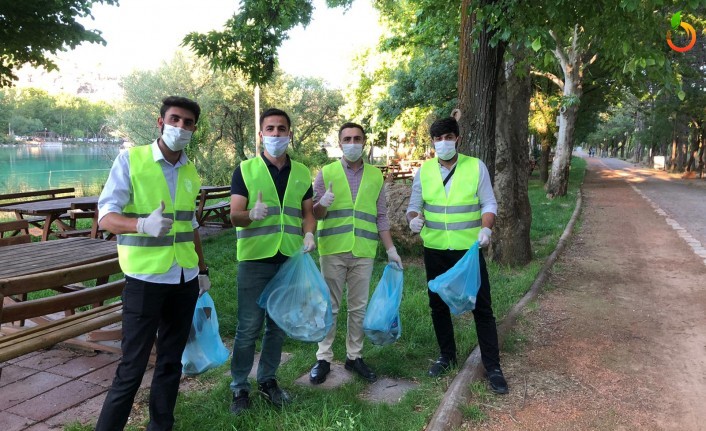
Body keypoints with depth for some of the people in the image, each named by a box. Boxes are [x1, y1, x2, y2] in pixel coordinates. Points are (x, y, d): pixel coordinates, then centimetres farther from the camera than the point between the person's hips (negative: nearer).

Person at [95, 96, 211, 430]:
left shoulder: (191, 172, 10)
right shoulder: (130, 159, -7)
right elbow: (106, 215, -13)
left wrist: (203, 269, 18)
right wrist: (143, 224, -32)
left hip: (185, 280, 6)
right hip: (145, 280, -5)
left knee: (171, 361, 13)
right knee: (132, 366, 0)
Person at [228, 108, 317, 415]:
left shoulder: (301, 173, 8)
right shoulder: (245, 170, -3)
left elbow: (308, 212, 12)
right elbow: (234, 216, -9)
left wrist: (309, 233, -8)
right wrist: (252, 214, -31)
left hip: (290, 260, 4)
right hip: (255, 260, -3)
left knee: (279, 325, 13)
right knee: (249, 327, 2)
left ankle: (268, 380, 30)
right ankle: (240, 387, 17)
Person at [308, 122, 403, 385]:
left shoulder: (375, 176, 10)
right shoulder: (326, 173, 2)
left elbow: (381, 217, 13)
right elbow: (315, 213, 1)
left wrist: (391, 249, 9)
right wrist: (322, 204, -22)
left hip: (364, 252, 2)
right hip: (333, 250, -2)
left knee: (359, 307, 9)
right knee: (329, 306, 5)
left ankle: (354, 357, 22)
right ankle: (323, 359, 15)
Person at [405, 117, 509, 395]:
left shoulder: (476, 167, -3)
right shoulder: (424, 171, 2)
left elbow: (489, 203, -2)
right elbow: (414, 205, 4)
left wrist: (486, 228, -20)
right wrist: (414, 218, -19)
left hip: (469, 248, -2)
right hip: (435, 249, 3)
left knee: (481, 307, 1)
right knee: (438, 305, 14)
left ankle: (492, 366, 13)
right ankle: (447, 356, 33)